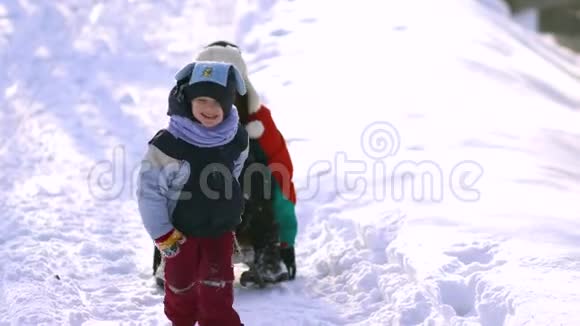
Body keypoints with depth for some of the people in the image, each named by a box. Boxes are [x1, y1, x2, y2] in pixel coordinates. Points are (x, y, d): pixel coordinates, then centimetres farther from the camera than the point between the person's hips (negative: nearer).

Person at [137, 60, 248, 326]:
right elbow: (149, 192, -17)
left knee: (217, 292, 0)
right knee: (181, 287, 16)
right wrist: (163, 234, -15)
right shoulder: (168, 144, -23)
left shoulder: (236, 140, -9)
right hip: (180, 230, -2)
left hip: (220, 230, 2)